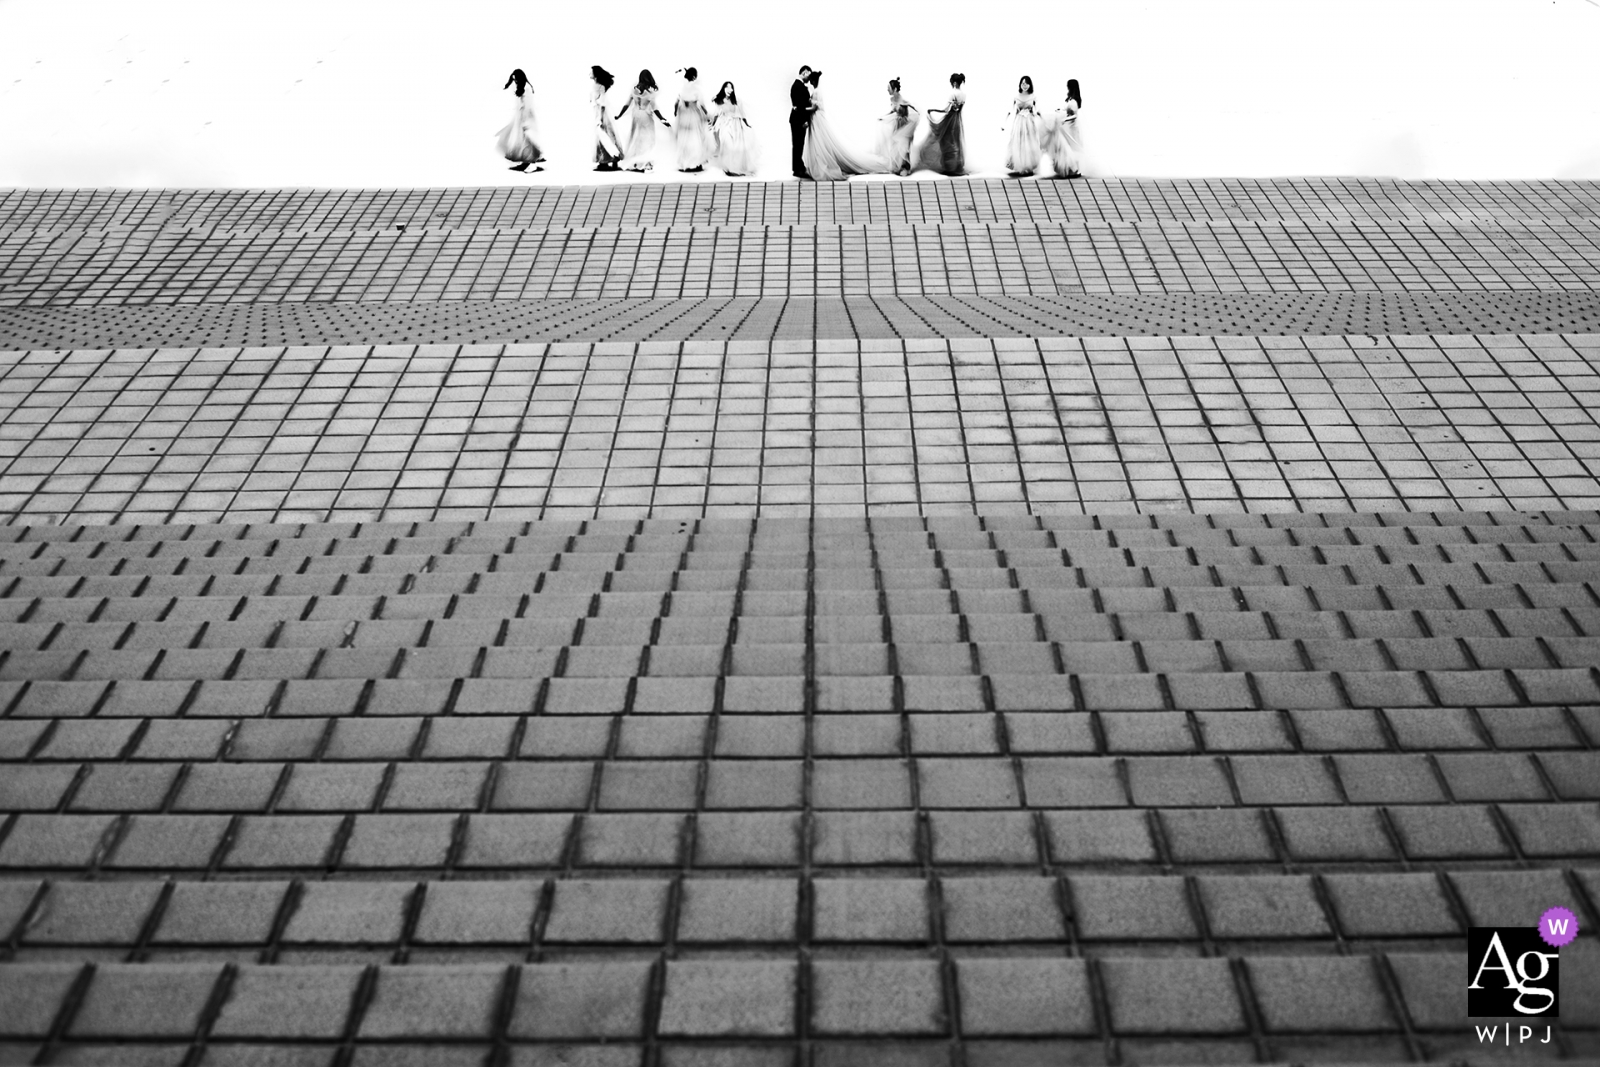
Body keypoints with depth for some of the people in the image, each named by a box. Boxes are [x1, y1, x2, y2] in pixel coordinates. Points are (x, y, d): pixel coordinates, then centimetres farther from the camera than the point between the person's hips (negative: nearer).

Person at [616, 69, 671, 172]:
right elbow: (654, 109, -16)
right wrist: (662, 120, -12)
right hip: (646, 117, -4)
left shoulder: (634, 90, -3)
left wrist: (619, 115, 13)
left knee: (635, 139, 14)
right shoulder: (649, 92, -15)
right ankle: (642, 163, 3)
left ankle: (630, 163, 16)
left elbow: (627, 104, 2)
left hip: (636, 115, 4)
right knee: (646, 140, 6)